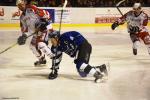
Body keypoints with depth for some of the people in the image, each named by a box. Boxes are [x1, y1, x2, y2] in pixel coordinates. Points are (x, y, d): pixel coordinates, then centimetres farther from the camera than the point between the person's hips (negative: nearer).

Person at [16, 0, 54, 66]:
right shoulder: (22, 17, 15)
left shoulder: (32, 9, -13)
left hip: (44, 27, -10)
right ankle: (42, 59, 33)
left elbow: (46, 14, -18)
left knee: (41, 44, -25)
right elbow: (24, 27, 19)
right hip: (37, 31, 10)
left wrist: (43, 21, -28)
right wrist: (24, 35, 4)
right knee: (33, 45, 15)